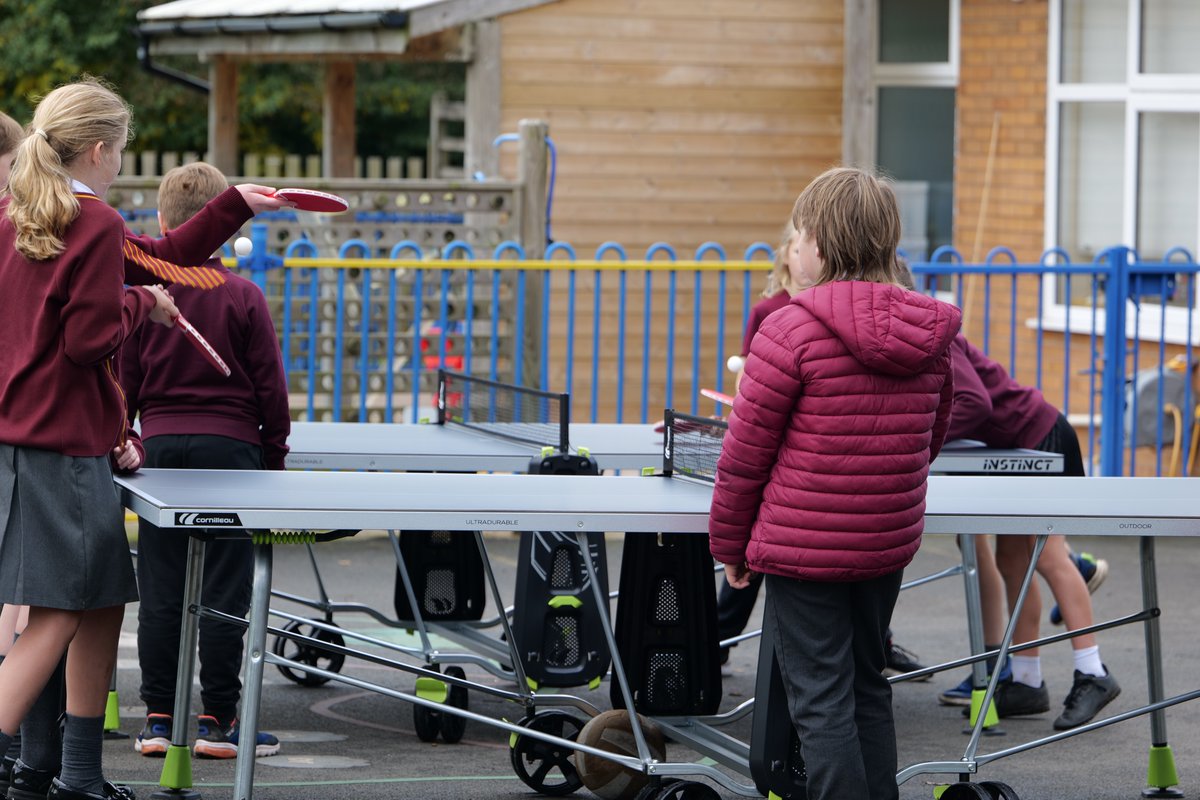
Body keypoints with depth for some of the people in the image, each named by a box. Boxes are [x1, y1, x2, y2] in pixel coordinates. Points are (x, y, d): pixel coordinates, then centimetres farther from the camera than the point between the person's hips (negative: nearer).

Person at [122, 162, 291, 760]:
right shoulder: (244, 297, -5)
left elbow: (123, 385, 5)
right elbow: (271, 388, -2)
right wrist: (274, 458, 10)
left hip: (162, 445, 2)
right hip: (230, 447, -2)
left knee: (160, 592, 6)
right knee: (223, 591, 2)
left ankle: (159, 717, 7)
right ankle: (217, 719, 2)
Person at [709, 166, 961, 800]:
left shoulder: (792, 330, -15)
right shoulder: (929, 335, 2)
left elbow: (744, 455, -10)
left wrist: (728, 543, 3)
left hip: (803, 549, -6)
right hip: (889, 544, 6)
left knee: (822, 704, -2)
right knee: (867, 689, 18)